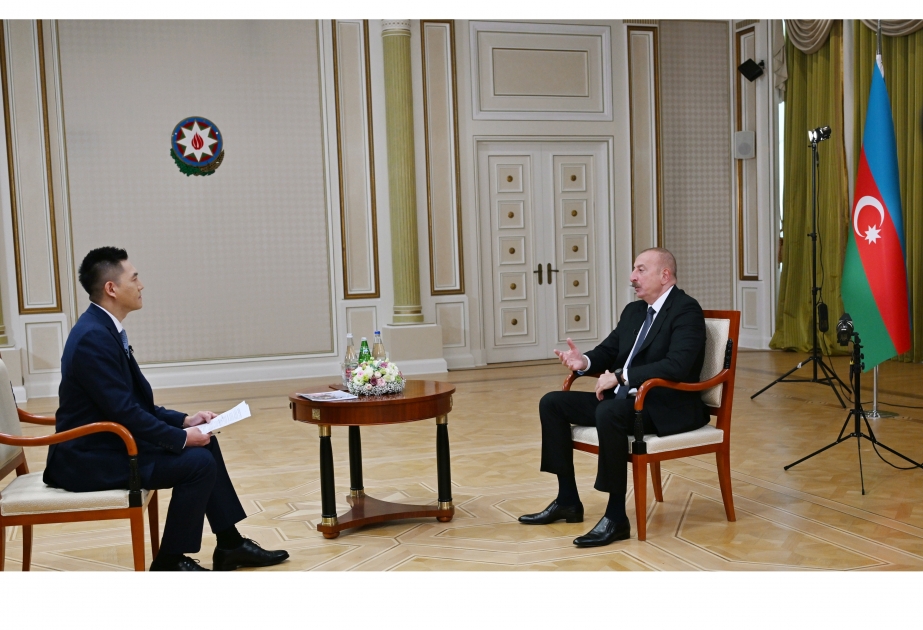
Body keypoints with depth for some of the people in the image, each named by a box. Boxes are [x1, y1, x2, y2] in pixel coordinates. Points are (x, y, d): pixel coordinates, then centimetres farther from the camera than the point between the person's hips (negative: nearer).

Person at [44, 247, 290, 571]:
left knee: (205, 444, 10)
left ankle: (230, 545, 16)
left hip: (108, 442, 10)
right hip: (92, 459, -10)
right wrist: (182, 437, -15)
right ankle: (170, 562, -1)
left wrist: (184, 421, 4)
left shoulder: (104, 329, 8)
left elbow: (136, 404, 13)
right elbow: (124, 412, -25)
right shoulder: (93, 337, -23)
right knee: (198, 462, -17)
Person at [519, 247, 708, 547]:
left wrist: (620, 376, -25)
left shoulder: (686, 310, -11)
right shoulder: (634, 311, 15)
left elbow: (677, 366, -25)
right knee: (552, 403, 1)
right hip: (626, 398, 9)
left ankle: (616, 516, -26)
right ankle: (568, 500, 6)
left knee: (608, 412, -38)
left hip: (669, 407, -9)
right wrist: (584, 361, -3)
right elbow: (608, 351, 20)